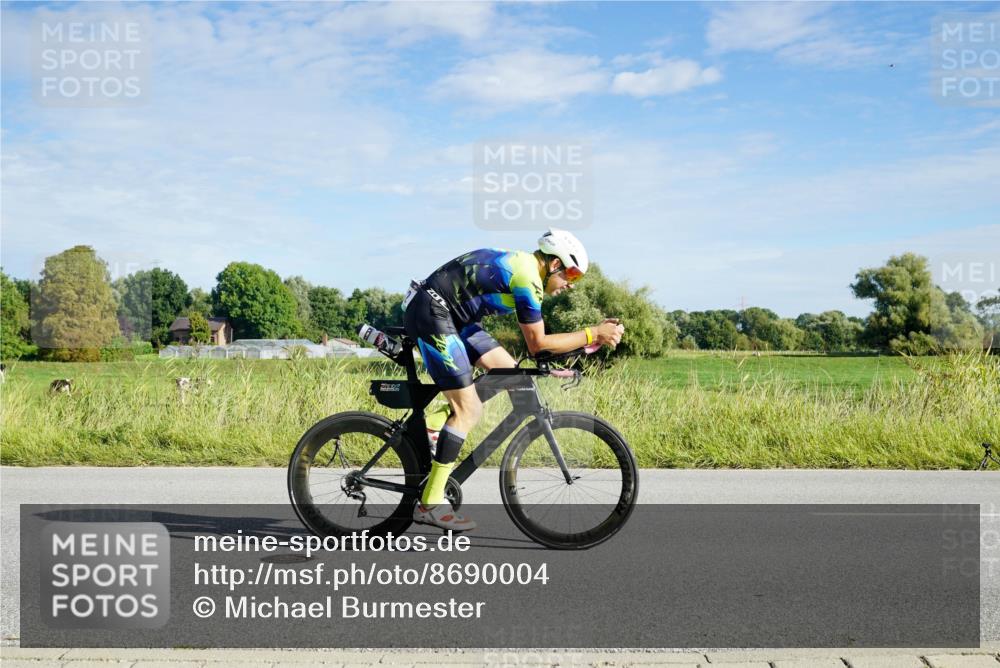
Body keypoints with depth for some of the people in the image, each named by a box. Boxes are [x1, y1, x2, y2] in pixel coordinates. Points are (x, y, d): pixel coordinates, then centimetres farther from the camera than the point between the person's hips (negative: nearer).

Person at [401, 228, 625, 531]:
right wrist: (593, 334, -8)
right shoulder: (528, 278, -16)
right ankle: (430, 504, -3)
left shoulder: (520, 264, 14)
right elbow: (538, 344, -12)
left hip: (450, 314, 10)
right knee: (468, 411, -9)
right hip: (431, 313, -10)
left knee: (507, 370, 8)